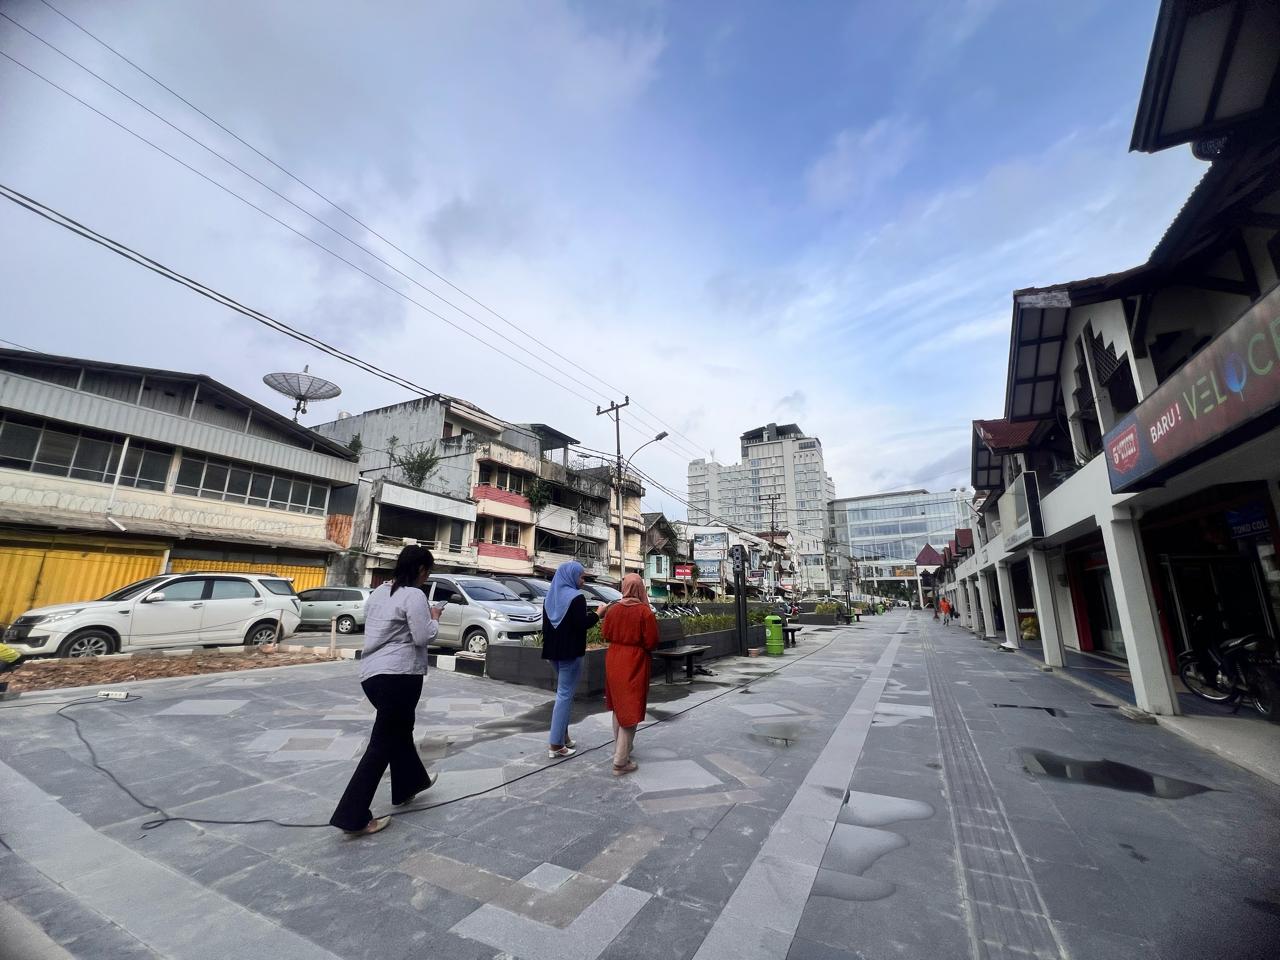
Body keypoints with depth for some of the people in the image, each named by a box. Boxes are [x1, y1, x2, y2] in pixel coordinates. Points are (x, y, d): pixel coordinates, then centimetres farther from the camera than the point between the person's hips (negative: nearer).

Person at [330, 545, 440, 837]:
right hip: (398, 675, -9)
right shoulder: (414, 595, -15)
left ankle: (409, 783, 41)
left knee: (399, 729, 24)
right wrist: (433, 618, 1)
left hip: (371, 673, 10)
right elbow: (422, 637, -17)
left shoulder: (379, 592, 11)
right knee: (383, 743, 1)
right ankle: (353, 817, 7)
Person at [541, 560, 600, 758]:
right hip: (570, 652, -8)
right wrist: (597, 614, -5)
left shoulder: (551, 596, 9)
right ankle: (556, 744, 2)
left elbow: (546, 624, 14)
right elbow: (582, 624, -20)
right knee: (565, 694, -2)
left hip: (554, 651, 8)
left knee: (562, 691, 21)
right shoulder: (576, 597, -15)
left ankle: (562, 735, 26)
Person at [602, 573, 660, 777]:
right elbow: (651, 642, -15)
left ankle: (620, 748, 37)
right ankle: (620, 762, 4)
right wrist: (640, 646, 6)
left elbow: (606, 634, 5)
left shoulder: (613, 609, -6)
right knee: (630, 710, 3)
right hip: (634, 663, -5)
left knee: (618, 707, 22)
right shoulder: (645, 611, -17)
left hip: (614, 661, 5)